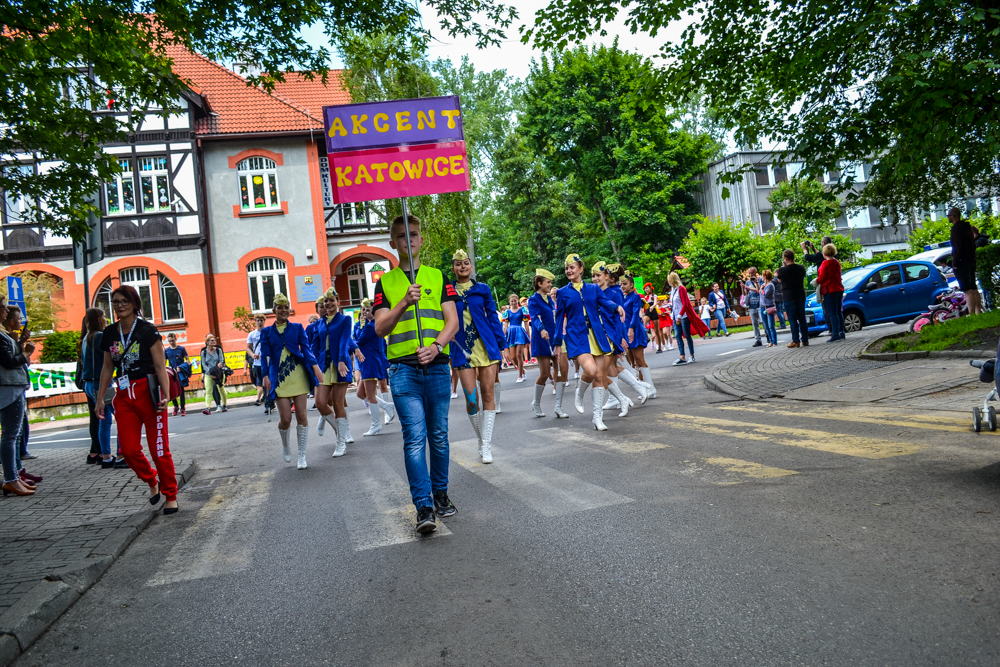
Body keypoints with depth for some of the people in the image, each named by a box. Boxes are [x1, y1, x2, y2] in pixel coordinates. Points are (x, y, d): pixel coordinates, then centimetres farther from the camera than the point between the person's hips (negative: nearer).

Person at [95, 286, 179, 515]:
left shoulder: (147, 330, -6)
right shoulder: (110, 334, 9)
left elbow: (160, 366, -8)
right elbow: (108, 368, 17)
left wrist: (166, 396, -18)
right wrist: (100, 397, 15)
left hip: (148, 392, -5)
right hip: (124, 395, 5)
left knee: (159, 448, -2)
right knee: (129, 449, -3)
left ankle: (170, 496, 13)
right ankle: (152, 482, 25)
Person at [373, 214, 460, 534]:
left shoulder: (438, 277, 12)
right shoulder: (385, 283, 10)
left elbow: (452, 321, 3)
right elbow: (380, 328, 0)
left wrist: (436, 346, -15)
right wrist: (403, 304, -16)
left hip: (437, 366, 1)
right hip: (403, 369, -1)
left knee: (439, 435, 8)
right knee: (414, 437, -8)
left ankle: (440, 494, 25)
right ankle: (424, 507, -6)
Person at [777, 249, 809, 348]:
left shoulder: (782, 270, -13)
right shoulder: (801, 268, 2)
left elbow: (779, 280, 5)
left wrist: (783, 266, 4)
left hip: (788, 297, -5)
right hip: (801, 296, 5)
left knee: (792, 320, -1)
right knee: (802, 319, 11)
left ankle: (796, 341, -2)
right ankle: (805, 340, 13)